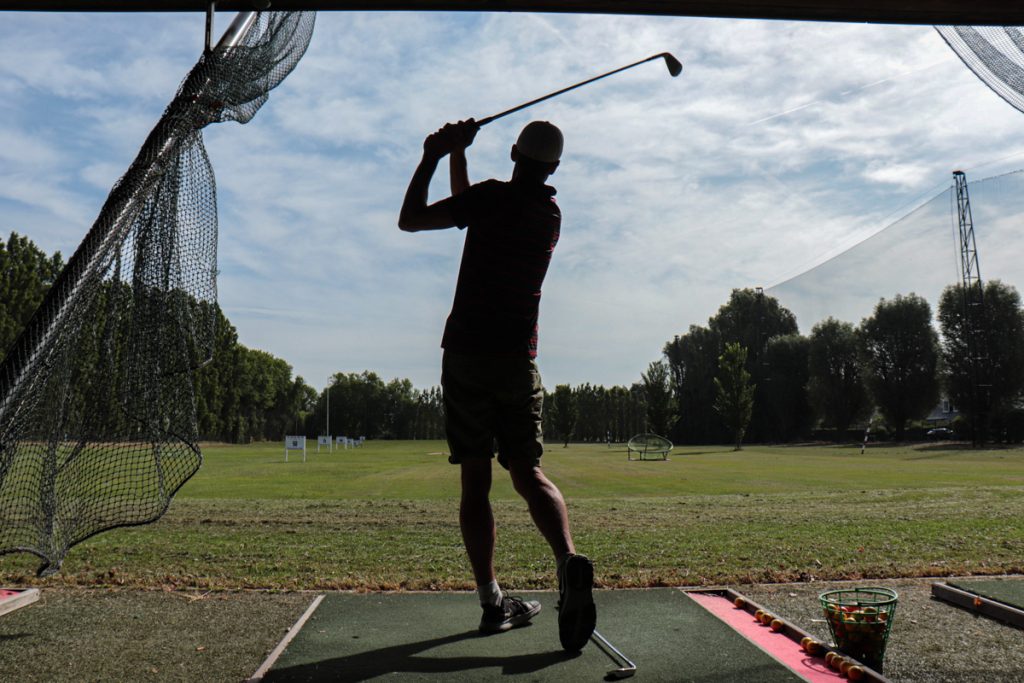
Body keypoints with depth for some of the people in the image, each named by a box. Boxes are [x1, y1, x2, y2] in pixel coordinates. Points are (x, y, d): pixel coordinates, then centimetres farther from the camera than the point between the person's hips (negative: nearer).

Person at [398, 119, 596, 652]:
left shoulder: (495, 197, -6)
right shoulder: (551, 214, 14)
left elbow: (411, 219, -2)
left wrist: (433, 155, 7)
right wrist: (456, 155, 27)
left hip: (468, 352, -4)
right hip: (519, 358, 4)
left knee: (475, 478, 2)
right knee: (528, 472, 5)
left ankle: (492, 601, 4)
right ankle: (568, 560, -20)